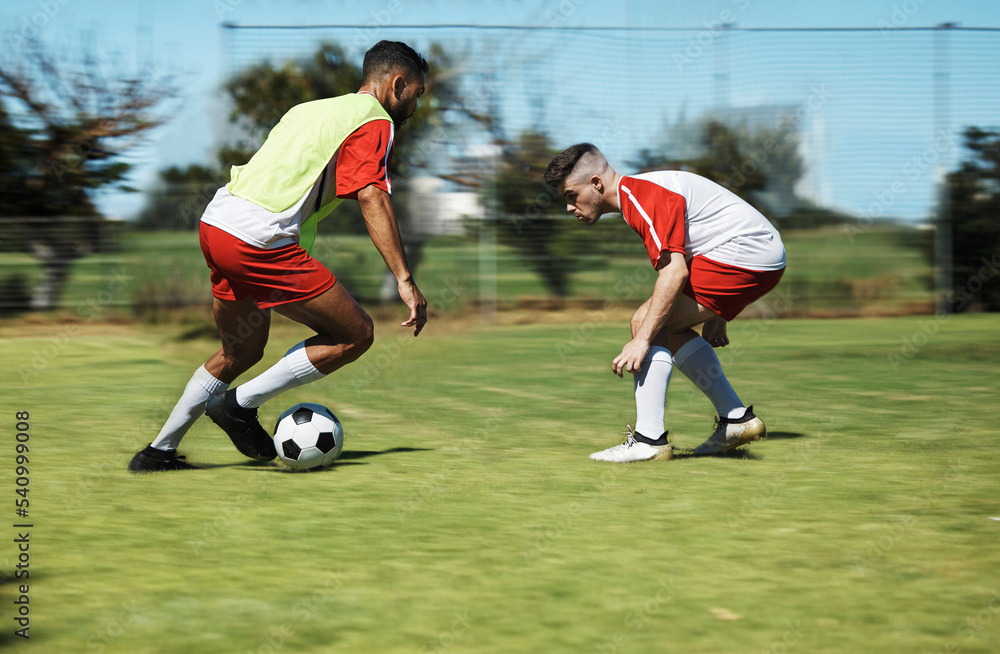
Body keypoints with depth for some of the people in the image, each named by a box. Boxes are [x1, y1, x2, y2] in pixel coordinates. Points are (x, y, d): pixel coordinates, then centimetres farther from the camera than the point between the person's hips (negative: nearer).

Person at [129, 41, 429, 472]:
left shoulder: (310, 109, 26)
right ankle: (241, 405, 1)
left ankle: (158, 452, 29)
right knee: (356, 335, 0)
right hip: (259, 240, -9)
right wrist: (405, 280, -19)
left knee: (242, 353, 25)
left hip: (215, 224, 9)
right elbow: (373, 199, -15)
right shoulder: (374, 121, 0)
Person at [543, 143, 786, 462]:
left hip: (745, 254, -11)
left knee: (646, 322, -13)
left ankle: (649, 439, -14)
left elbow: (674, 271, -25)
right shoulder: (640, 194, 16)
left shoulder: (644, 196, -17)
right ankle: (736, 419, 21)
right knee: (668, 328, 19)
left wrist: (642, 339, -26)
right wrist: (712, 316, 29)